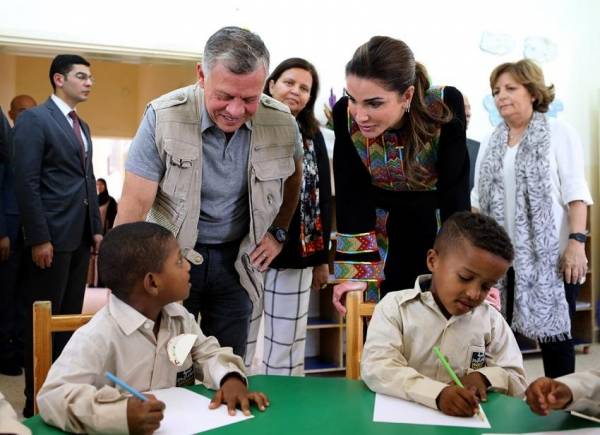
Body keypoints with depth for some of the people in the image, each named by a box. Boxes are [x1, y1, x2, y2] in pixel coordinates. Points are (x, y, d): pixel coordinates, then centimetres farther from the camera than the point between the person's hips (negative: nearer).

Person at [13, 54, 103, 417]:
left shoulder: (83, 127, 17)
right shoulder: (34, 119, -7)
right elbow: (27, 183, -14)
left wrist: (96, 228, 12)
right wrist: (39, 238, -18)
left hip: (80, 236, 8)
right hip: (52, 236, -8)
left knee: (70, 316, 11)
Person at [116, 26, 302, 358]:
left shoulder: (282, 123, -10)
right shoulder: (164, 117, -19)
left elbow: (293, 177, 13)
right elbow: (135, 204, -17)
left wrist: (278, 233, 8)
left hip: (236, 259, 2)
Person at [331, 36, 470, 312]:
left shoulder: (445, 106, -25)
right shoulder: (344, 114, -19)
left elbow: (455, 192, -23)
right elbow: (352, 195, -16)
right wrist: (356, 272, -20)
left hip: (436, 233, -1)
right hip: (380, 235, 1)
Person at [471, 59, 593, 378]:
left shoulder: (558, 133, 1)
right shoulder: (490, 143, 14)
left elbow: (574, 192, -6)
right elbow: (478, 198, 14)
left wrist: (577, 241, -16)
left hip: (549, 255, -4)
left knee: (553, 329, 2)